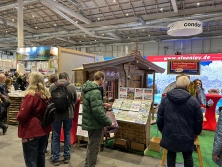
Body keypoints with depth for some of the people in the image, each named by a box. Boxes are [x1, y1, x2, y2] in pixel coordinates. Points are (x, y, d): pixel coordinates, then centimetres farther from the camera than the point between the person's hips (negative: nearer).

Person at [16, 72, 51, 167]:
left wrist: (18, 117, 2)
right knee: (40, 156, 21)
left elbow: (22, 116, -18)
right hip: (44, 130, 7)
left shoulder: (31, 95, -20)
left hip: (31, 131, -7)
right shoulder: (46, 95, 1)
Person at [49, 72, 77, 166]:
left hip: (56, 114, 0)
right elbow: (75, 101, 2)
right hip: (69, 113, 0)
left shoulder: (52, 86, -9)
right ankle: (66, 157, 26)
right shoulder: (72, 86, -9)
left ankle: (55, 158, 22)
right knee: (67, 135, 15)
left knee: (56, 136, 13)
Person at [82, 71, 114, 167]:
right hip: (94, 123, -11)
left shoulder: (89, 88, 7)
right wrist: (109, 122, -20)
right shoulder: (95, 92, -25)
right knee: (93, 147, 7)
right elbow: (98, 111, -29)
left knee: (91, 145, 26)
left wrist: (102, 104, 20)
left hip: (90, 121, 11)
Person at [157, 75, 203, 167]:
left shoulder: (165, 99, -3)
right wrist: (196, 133, 16)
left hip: (169, 134, 1)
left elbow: (160, 117, 1)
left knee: (171, 155, 16)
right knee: (188, 157, 17)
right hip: (187, 135, -1)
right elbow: (199, 119, -1)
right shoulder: (193, 100, -8)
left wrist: (161, 130, 16)